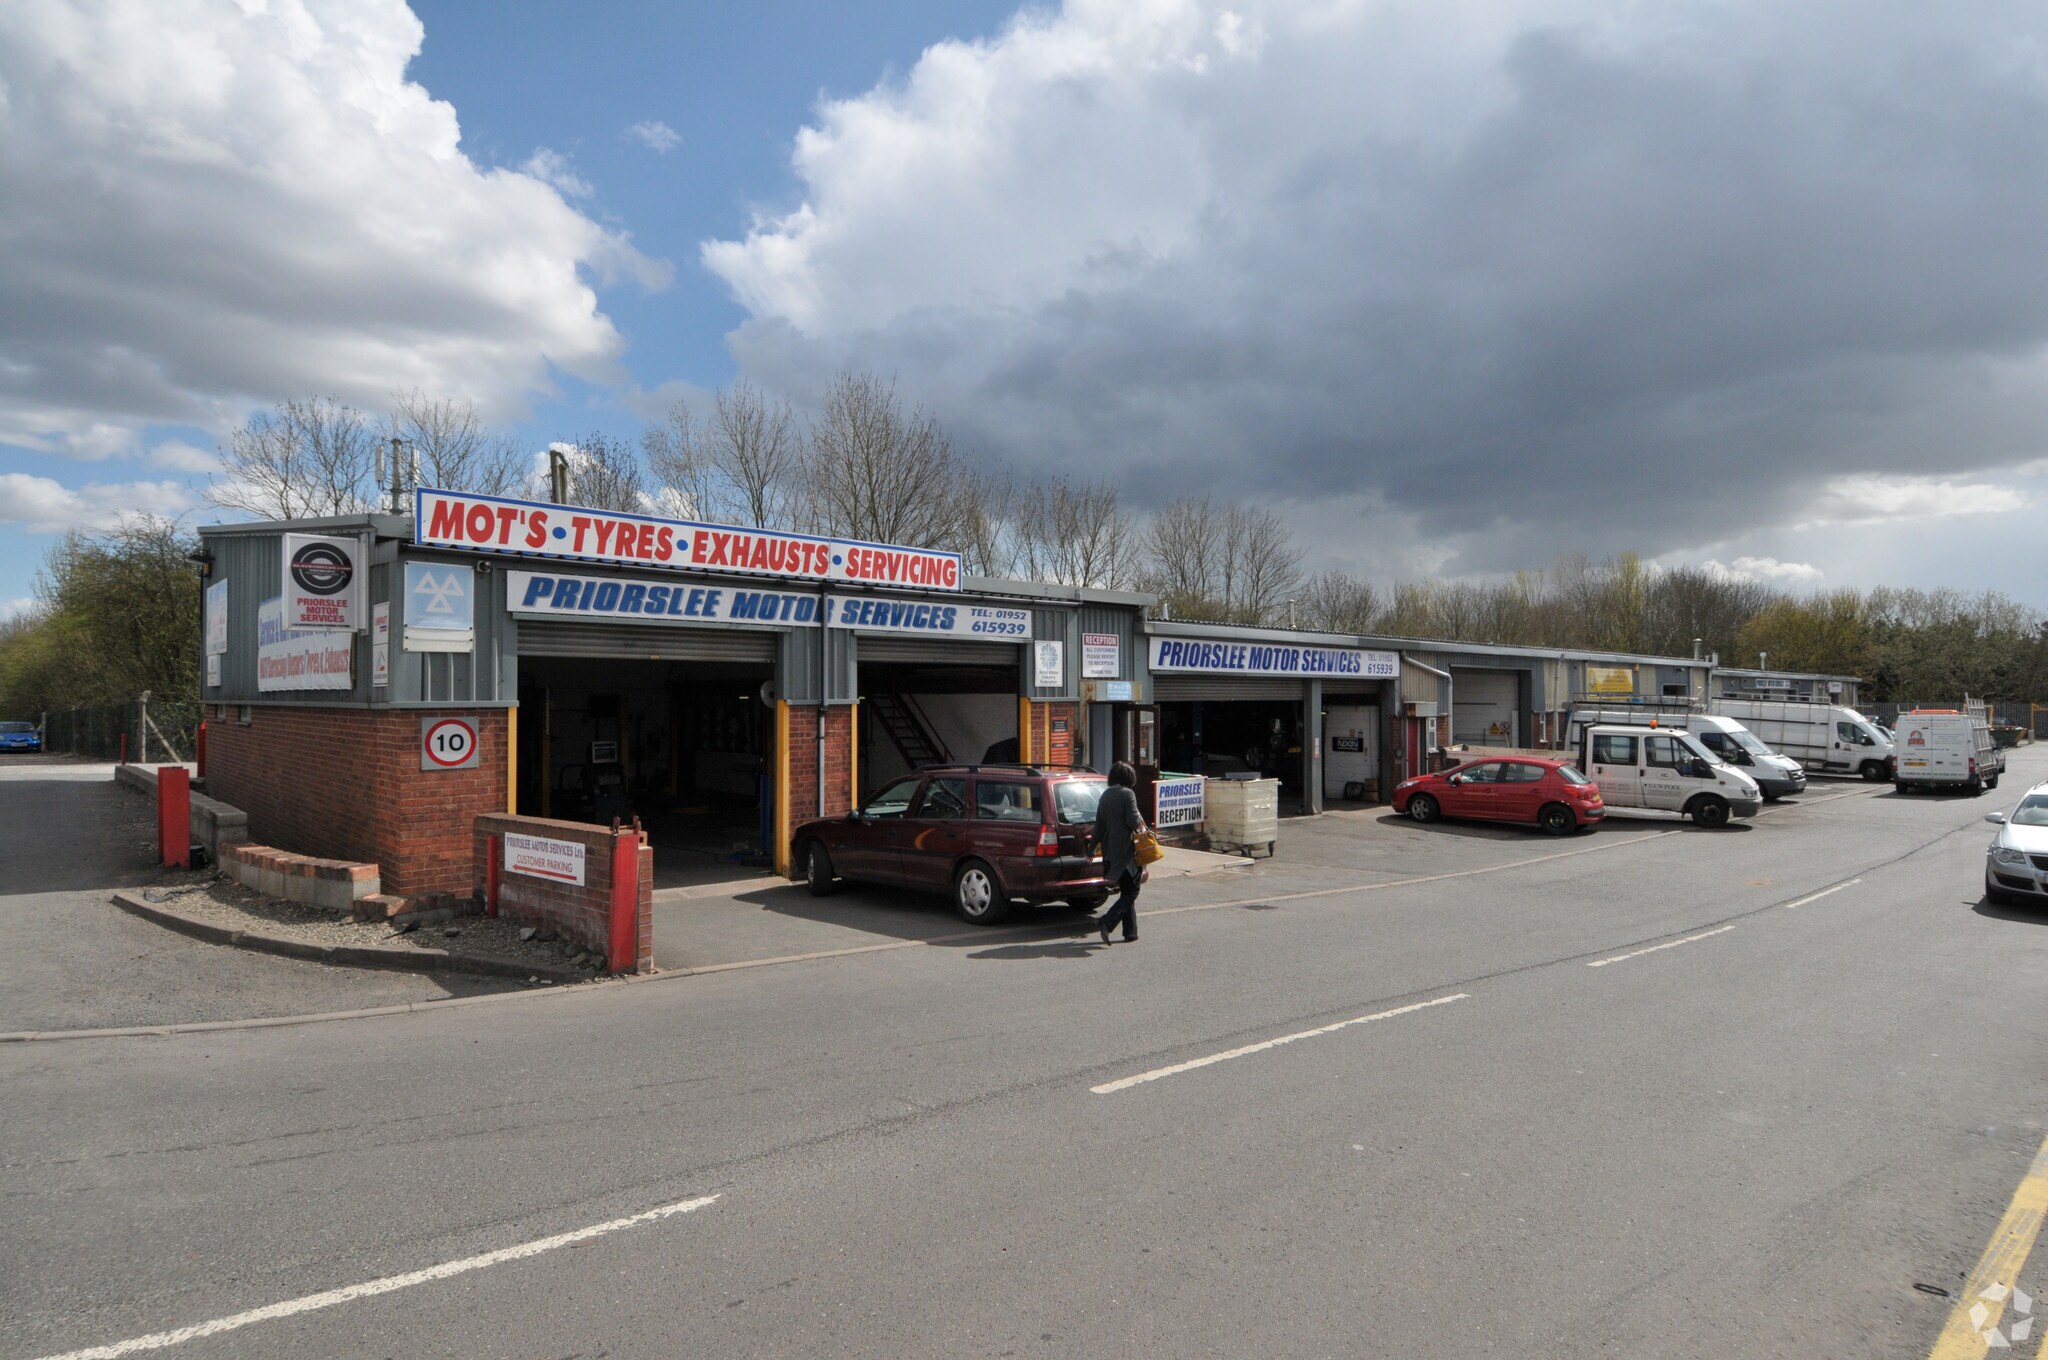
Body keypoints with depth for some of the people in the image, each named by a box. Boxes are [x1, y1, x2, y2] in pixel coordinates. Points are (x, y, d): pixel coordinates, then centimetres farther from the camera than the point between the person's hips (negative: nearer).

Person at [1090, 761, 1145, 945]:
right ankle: (1107, 921, -16)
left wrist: (1092, 849, 15)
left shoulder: (1105, 795, 9)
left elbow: (1099, 825, 11)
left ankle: (1130, 932, 16)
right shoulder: (1127, 794, -12)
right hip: (1126, 850, -7)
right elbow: (1133, 821, -17)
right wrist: (1141, 823, 4)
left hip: (1110, 852, 7)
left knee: (1127, 891, 15)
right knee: (1131, 892, 0)